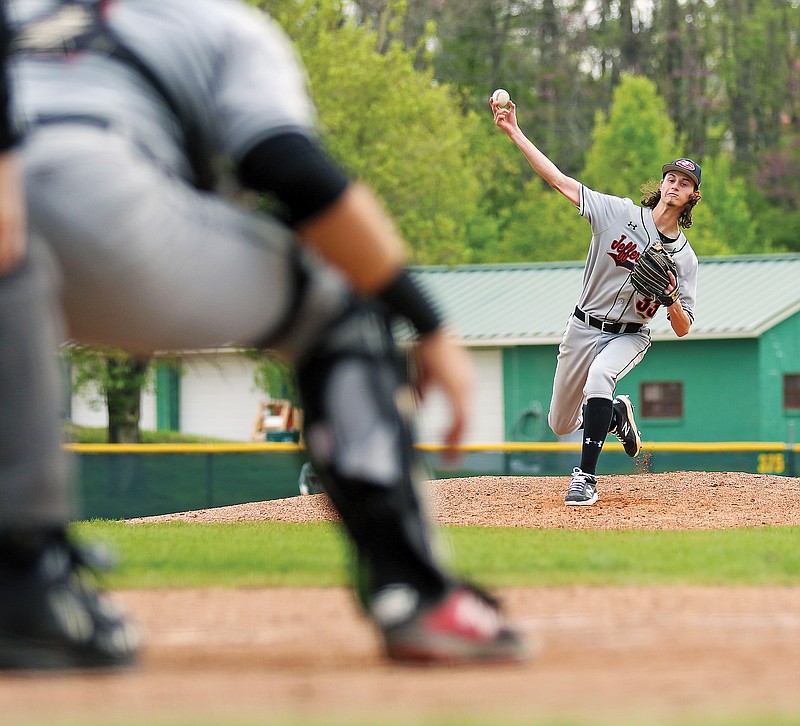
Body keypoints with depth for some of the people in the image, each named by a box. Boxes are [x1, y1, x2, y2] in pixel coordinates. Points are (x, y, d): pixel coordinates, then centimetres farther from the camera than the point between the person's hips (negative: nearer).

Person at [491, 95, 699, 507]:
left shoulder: (683, 256, -6)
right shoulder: (618, 213, -8)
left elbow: (682, 330, -5)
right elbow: (558, 179, -11)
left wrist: (672, 300, -27)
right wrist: (514, 133, -19)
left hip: (629, 335, -2)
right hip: (584, 329, 2)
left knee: (600, 376, -36)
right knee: (561, 425, 9)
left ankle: (585, 477, -33)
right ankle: (616, 412, 43)